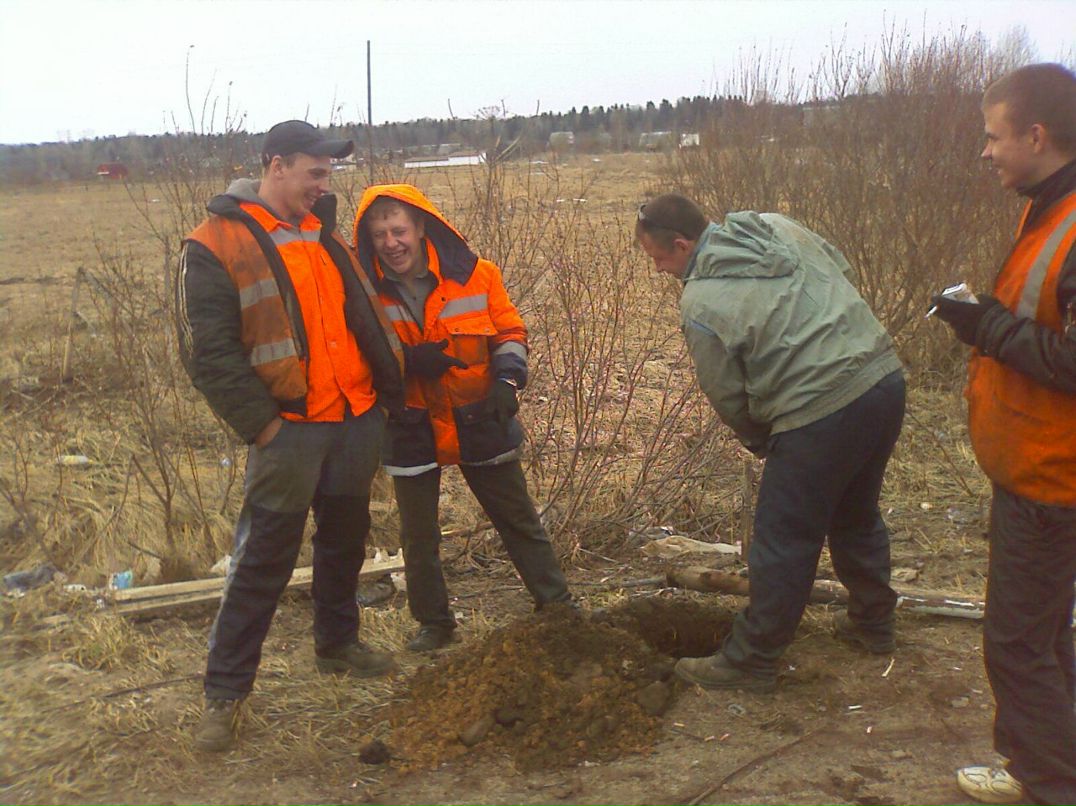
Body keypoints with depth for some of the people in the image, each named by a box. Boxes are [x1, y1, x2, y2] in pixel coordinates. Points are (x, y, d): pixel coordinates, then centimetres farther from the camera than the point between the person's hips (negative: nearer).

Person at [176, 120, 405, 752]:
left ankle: (338, 644, 38)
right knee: (264, 558, -2)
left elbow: (366, 314, 20)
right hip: (289, 430, -7)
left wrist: (388, 386, 11)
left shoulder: (325, 233, 13)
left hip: (358, 418, 7)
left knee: (346, 537, 18)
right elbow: (209, 353, -13)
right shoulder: (217, 245, -9)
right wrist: (262, 425, -15)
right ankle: (225, 691, 11)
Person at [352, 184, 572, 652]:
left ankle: (557, 605, 26)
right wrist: (408, 361, -21)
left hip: (479, 421, 0)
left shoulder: (474, 274, -8)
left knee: (519, 520, 11)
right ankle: (434, 624, 30)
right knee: (418, 535, 12)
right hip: (411, 430, 1)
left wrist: (507, 380, -14)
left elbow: (510, 331, 2)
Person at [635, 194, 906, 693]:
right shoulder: (778, 227, 8)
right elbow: (842, 269, 21)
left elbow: (728, 399, -3)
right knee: (857, 516, 27)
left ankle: (750, 661, 19)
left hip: (820, 417, -8)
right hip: (885, 377, 8)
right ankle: (872, 623, 44)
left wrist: (759, 440, 16)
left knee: (783, 543, 5)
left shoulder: (701, 304, -12)